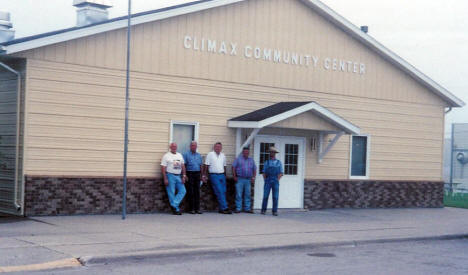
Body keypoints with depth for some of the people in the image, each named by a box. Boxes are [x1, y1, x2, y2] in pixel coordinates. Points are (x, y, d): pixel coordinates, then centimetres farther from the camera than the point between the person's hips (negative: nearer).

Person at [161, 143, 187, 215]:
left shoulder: (180, 155, 15)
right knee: (171, 193, -3)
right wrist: (165, 179, -14)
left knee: (182, 191, -5)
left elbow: (182, 166, 16)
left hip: (178, 176, 6)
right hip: (170, 176, -6)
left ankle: (174, 205, -4)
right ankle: (176, 209, 2)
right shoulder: (166, 156, -3)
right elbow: (163, 168, -7)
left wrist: (184, 176, 5)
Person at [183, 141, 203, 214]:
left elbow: (201, 165, 16)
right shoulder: (186, 154, 2)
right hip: (190, 174, -4)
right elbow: (184, 165, -3)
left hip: (197, 174, 4)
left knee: (197, 191, 3)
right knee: (190, 192, -4)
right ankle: (191, 209, 1)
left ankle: (197, 208, 6)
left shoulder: (199, 155, 15)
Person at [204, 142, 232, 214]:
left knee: (223, 192, 2)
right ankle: (224, 208, -14)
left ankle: (221, 209, 7)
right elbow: (206, 166, -1)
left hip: (222, 175, 6)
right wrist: (204, 175, -5)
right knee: (219, 192, -12)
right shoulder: (210, 154, 1)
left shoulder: (223, 155, 16)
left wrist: (224, 175, 18)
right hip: (214, 176, -5)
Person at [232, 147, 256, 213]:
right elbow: (233, 167, 2)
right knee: (239, 195, -5)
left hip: (248, 180, 3)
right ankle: (238, 208, -1)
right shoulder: (238, 159, 6)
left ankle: (247, 208, 9)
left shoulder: (251, 160, 15)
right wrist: (234, 176, -6)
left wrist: (253, 177, 4)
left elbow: (254, 169, 16)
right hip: (240, 179, -3)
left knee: (247, 195, 4)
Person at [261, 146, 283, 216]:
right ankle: (263, 210, 4)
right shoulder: (266, 162, 9)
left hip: (275, 182, 0)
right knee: (265, 196, -5)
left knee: (275, 197, -4)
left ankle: (275, 211, 1)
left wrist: (277, 180, -6)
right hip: (268, 182, 0)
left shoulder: (279, 163, 8)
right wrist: (265, 181, -3)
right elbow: (264, 173, 8)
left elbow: (281, 173, 6)